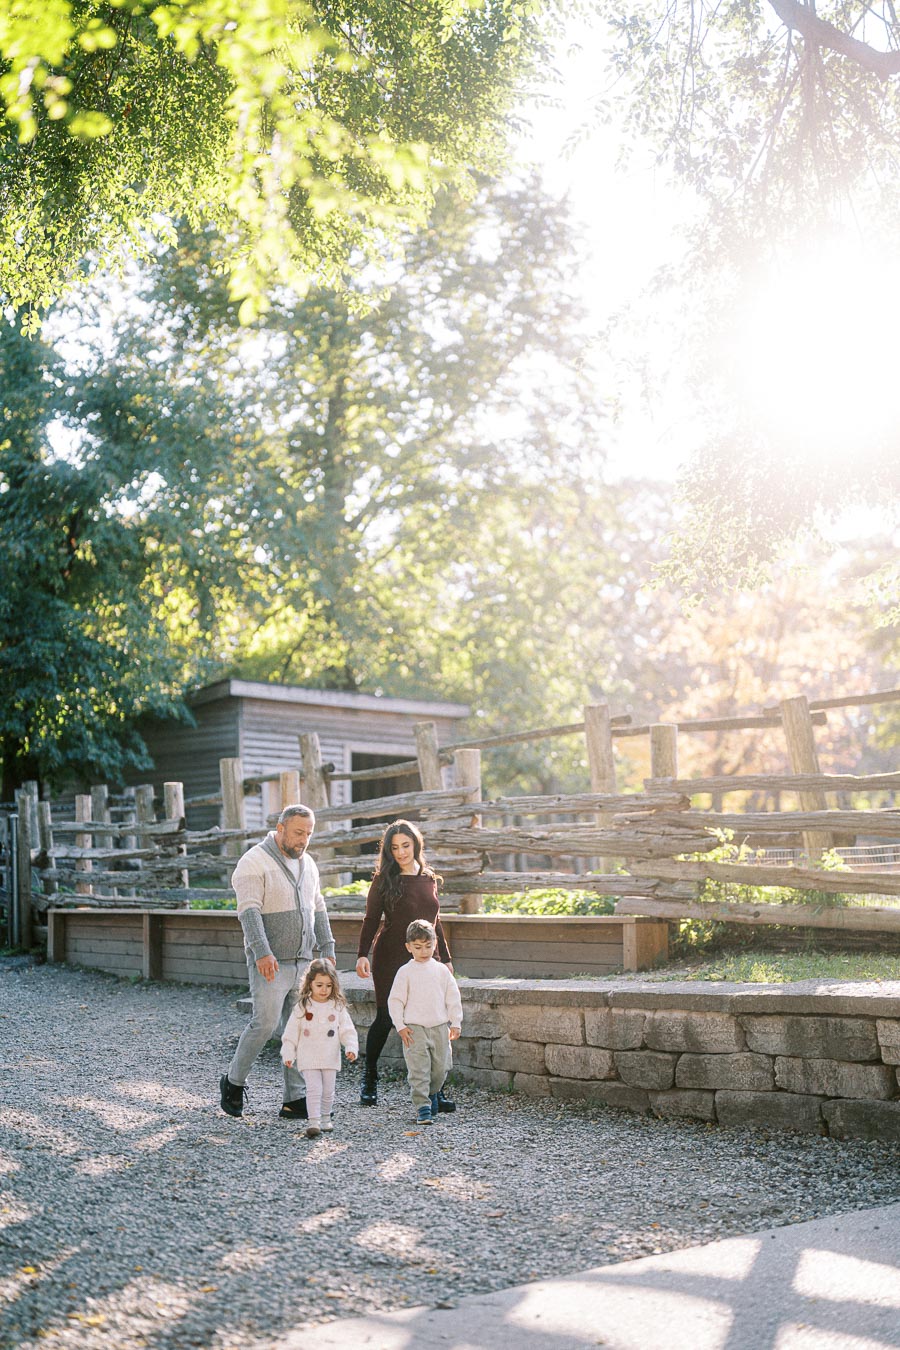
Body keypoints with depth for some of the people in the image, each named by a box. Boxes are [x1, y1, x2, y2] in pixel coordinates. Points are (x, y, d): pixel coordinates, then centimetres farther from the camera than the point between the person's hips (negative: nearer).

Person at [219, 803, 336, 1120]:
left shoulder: (308, 864, 15)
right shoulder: (254, 862, -9)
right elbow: (249, 911, -18)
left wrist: (327, 950, 13)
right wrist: (262, 952, -28)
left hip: (303, 962, 7)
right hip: (270, 963, -7)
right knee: (266, 1023, -10)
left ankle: (295, 1100, 9)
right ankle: (234, 1082, 13)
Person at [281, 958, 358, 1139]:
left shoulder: (338, 1007, 0)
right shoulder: (302, 1007, -4)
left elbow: (347, 1030, 2)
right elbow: (291, 1033, 0)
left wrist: (351, 1048, -12)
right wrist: (288, 1054, -4)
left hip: (330, 1058, 2)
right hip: (308, 1059, -2)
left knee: (328, 1091, 11)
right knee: (314, 1089, -12)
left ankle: (325, 1118, 30)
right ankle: (314, 1122, -11)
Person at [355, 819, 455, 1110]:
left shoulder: (429, 879, 12)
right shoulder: (384, 880, -1)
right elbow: (371, 920, -2)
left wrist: (445, 957, 20)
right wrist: (362, 954, -13)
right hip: (389, 959, -3)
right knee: (384, 1018, 2)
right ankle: (370, 1079, 23)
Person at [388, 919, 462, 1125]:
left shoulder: (441, 970, 6)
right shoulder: (405, 972, -1)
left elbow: (453, 998, 10)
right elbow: (395, 1000, 0)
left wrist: (455, 1023, 6)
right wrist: (400, 1025, -5)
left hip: (439, 1027, 3)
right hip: (414, 1028, -3)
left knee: (440, 1068, 7)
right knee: (418, 1070, -9)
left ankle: (431, 1094, 33)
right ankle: (422, 1108, -5)